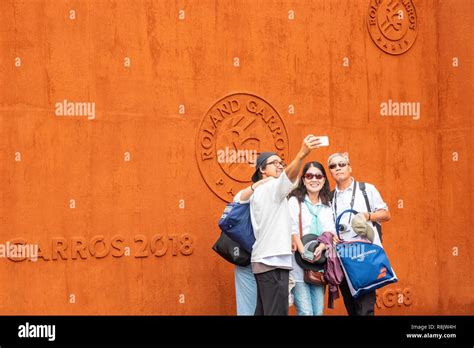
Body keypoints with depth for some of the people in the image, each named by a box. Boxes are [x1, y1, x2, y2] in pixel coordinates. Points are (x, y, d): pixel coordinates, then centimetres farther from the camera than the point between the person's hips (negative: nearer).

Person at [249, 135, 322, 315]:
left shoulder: (258, 192, 24)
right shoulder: (271, 187, -6)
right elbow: (290, 175, -28)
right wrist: (302, 154, -43)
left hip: (263, 260, 10)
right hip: (273, 262, -10)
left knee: (264, 311, 7)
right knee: (277, 312, -15)